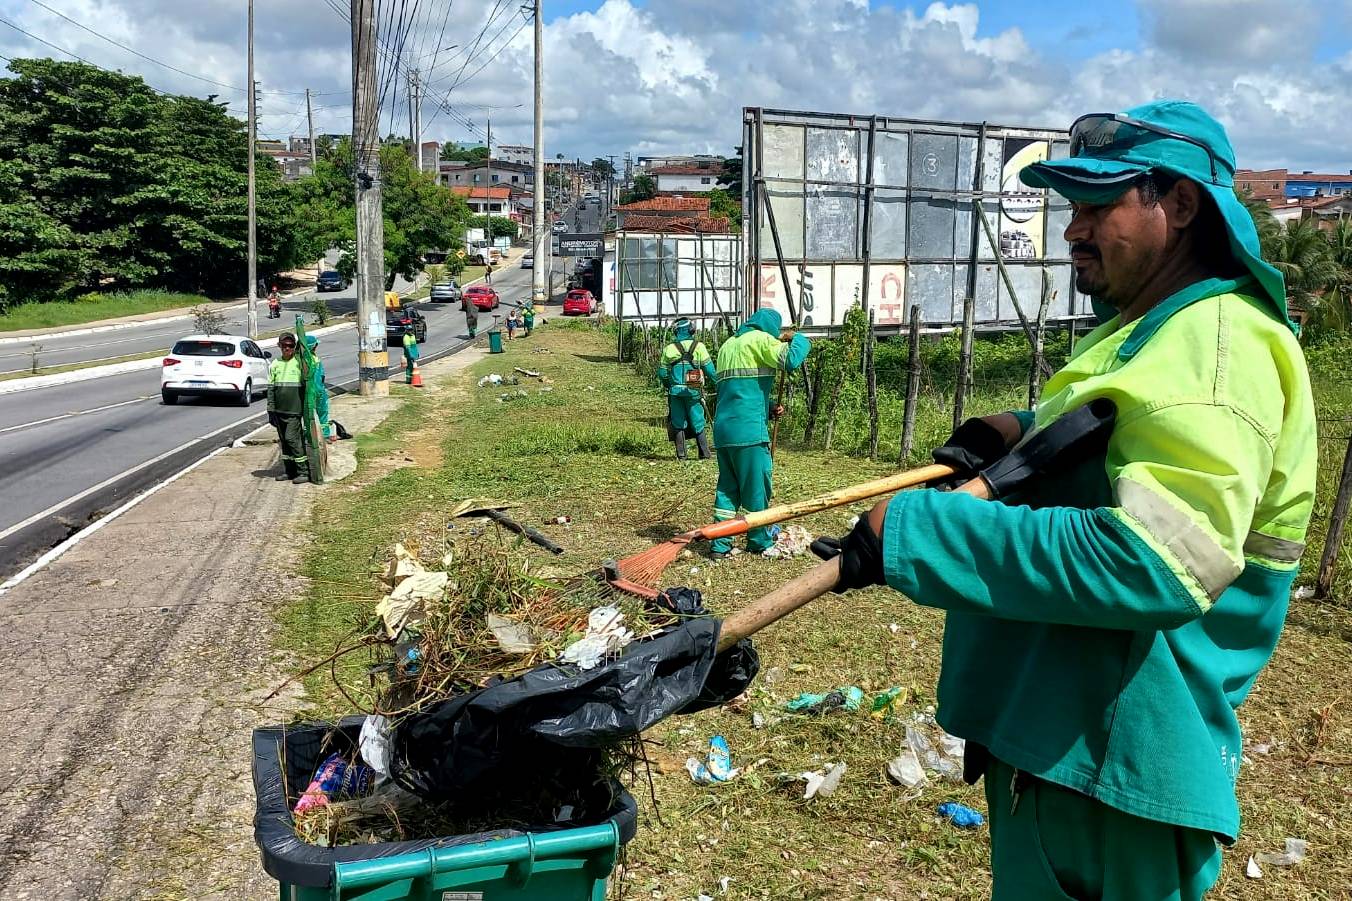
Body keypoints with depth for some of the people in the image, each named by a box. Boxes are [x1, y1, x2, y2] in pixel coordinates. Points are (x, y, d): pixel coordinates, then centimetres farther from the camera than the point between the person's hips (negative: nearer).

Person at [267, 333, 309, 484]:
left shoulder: (299, 363, -4)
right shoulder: (275, 365, 9)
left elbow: (307, 385, -1)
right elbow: (271, 388, 10)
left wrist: (307, 408, -3)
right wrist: (271, 410, 5)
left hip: (294, 409, -5)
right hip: (279, 410, 5)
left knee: (292, 438, -12)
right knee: (283, 440, 10)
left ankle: (304, 471, -6)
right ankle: (289, 471, 19)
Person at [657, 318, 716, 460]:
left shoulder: (669, 348, 3)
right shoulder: (699, 347, -3)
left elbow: (662, 373, 6)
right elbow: (710, 370, -3)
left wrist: (668, 386, 23)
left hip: (675, 391, 1)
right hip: (693, 392, -1)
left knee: (678, 423, 8)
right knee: (697, 423, 8)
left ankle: (681, 454, 6)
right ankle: (704, 453, 8)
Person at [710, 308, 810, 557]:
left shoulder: (729, 344, 23)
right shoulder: (760, 338, -3)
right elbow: (790, 360, -20)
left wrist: (769, 408, 18)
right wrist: (797, 338, 1)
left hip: (723, 427, 8)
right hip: (748, 428, -8)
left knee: (727, 487, 9)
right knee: (757, 484, 3)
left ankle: (721, 544, 6)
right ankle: (760, 542, 12)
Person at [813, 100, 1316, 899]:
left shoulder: (1217, 347, -21)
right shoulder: (1144, 331, 13)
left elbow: (1153, 562, -33)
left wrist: (912, 532, -31)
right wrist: (1017, 432, 5)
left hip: (1115, 765, -10)